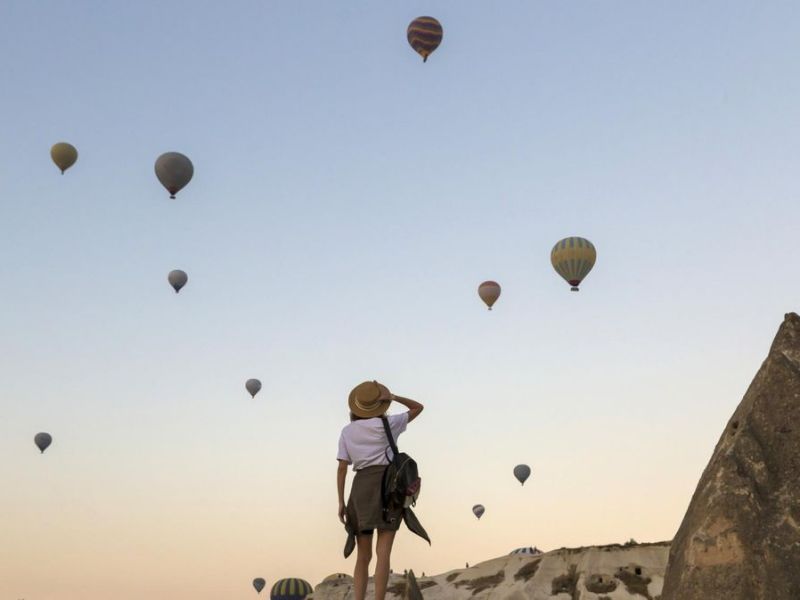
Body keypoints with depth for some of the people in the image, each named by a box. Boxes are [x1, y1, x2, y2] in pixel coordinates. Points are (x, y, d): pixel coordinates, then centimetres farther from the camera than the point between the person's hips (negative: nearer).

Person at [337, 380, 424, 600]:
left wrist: (341, 503, 6)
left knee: (363, 556, 8)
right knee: (383, 553, -8)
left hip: (360, 490, 3)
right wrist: (391, 397, 1)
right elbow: (418, 408, 10)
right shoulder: (385, 424, 0)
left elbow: (342, 468, 4)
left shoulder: (347, 431, 9)